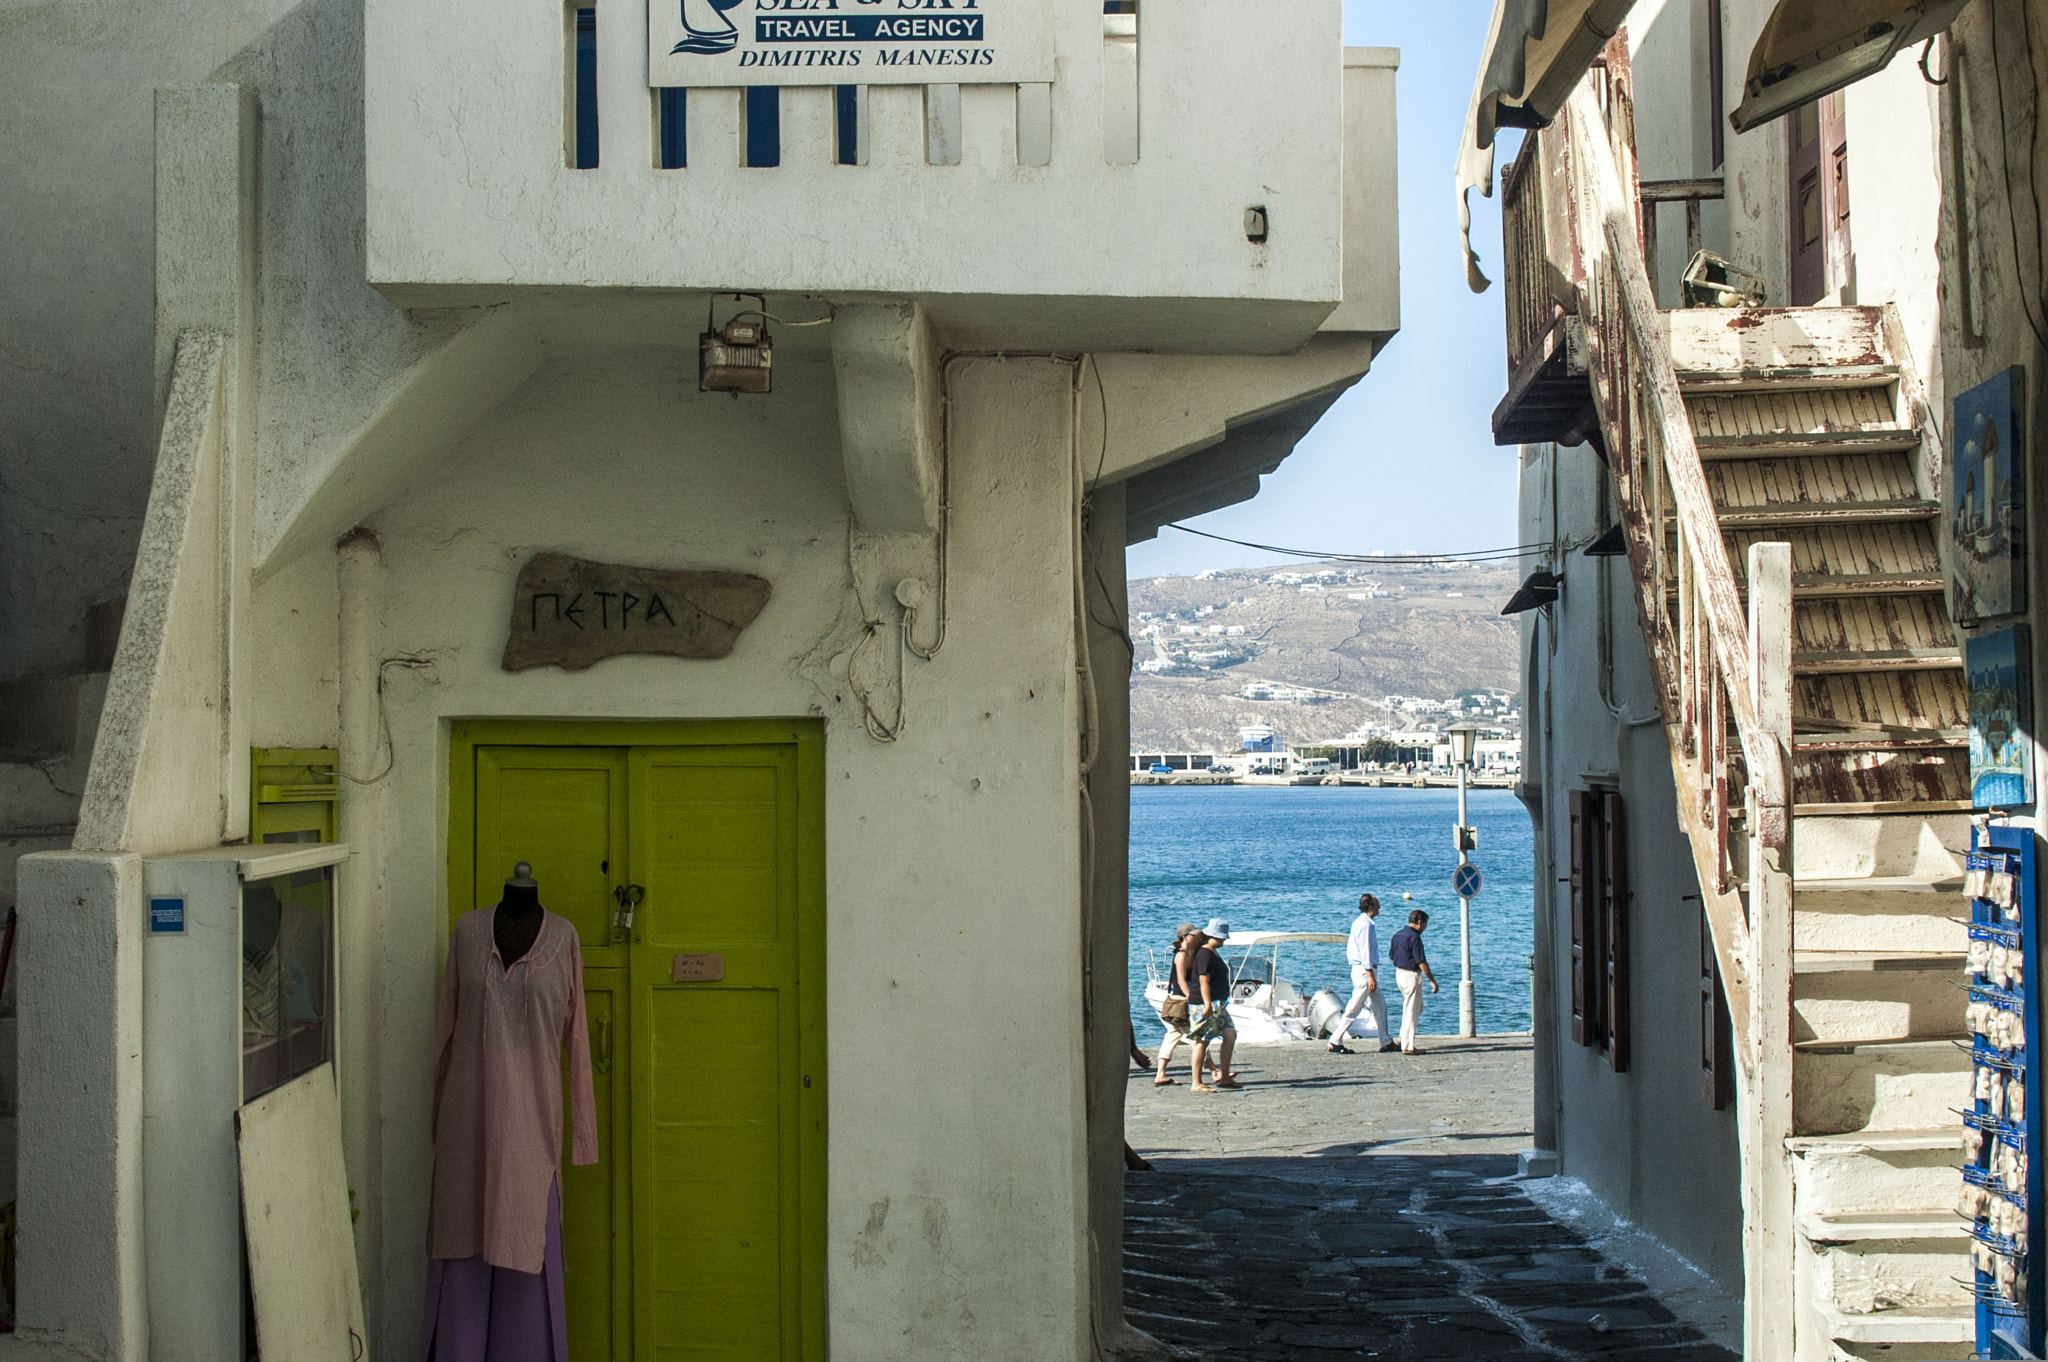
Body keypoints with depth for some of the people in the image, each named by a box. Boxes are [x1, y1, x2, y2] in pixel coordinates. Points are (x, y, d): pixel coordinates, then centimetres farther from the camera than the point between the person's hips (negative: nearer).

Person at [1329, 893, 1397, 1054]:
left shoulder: (1359, 922, 14)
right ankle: (1335, 1041, -3)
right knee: (1354, 1008, -6)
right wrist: (1371, 976, -22)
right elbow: (1365, 951, -20)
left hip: (1361, 969, 10)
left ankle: (1385, 1042, 13)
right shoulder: (1365, 924, -16)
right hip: (1365, 969, -10)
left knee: (1380, 1006, 12)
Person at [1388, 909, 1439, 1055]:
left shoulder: (1397, 935, 9)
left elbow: (1391, 957, 17)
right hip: (1412, 975, -9)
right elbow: (1421, 962, -19)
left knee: (1417, 1006, 23)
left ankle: (1404, 1037, 17)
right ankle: (1408, 1046, -1)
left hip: (1399, 973, 9)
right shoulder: (1414, 937, -18)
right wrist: (1432, 981, -14)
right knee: (1412, 1010, -3)